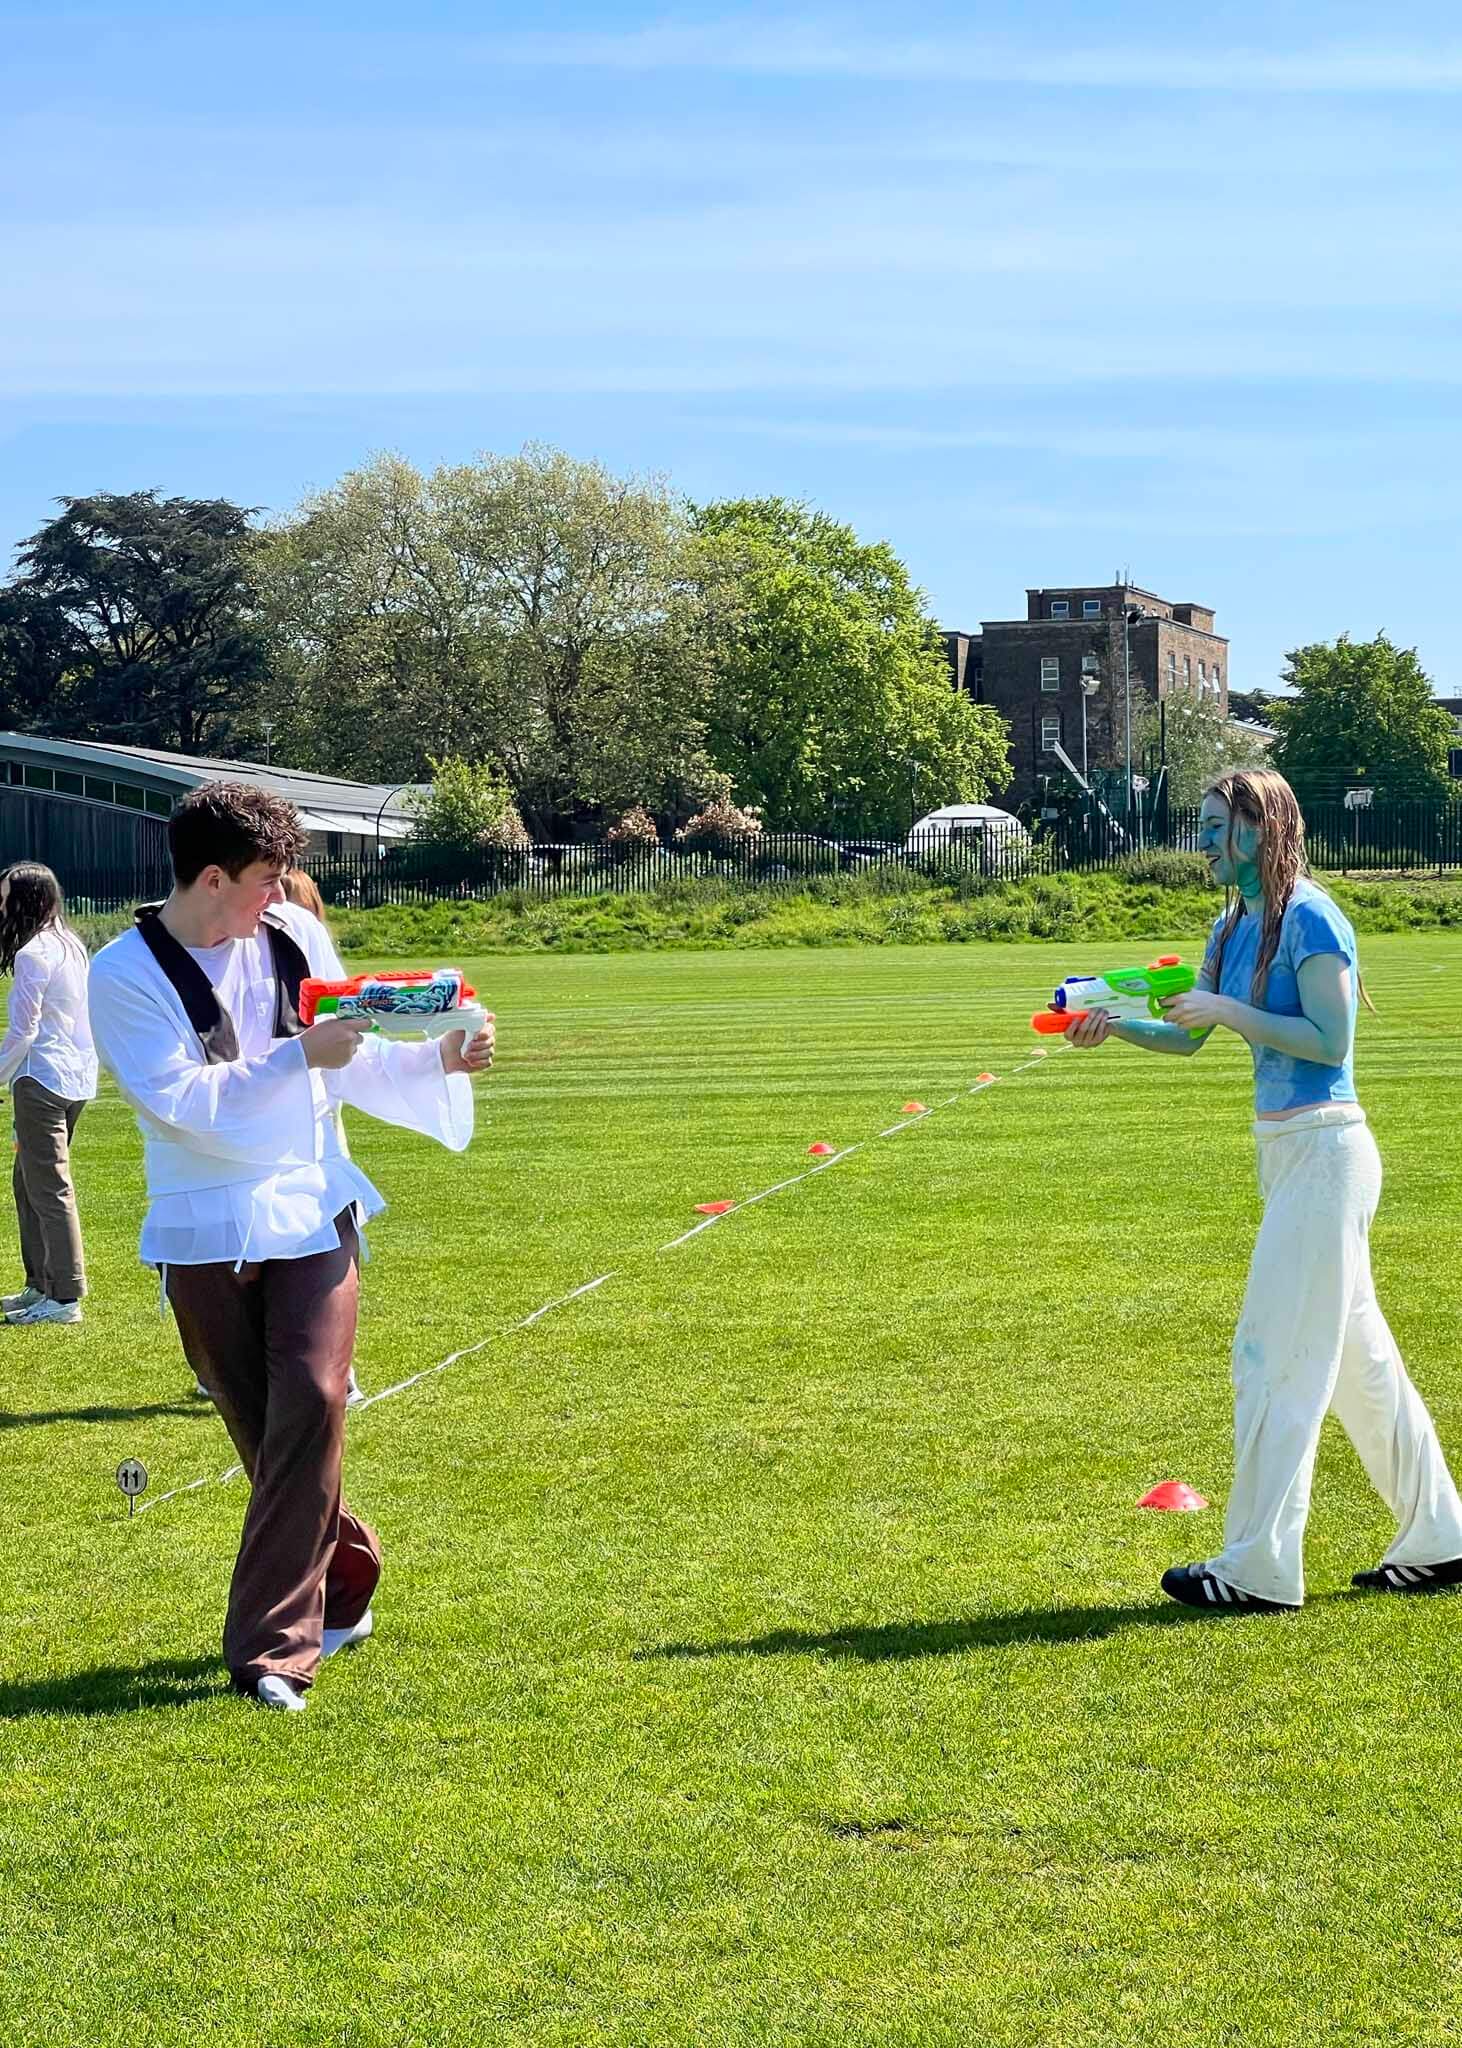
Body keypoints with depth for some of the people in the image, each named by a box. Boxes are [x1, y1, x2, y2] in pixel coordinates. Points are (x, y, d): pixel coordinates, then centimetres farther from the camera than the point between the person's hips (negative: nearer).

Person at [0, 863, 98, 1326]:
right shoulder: (70, 945, 13)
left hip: (43, 1079, -10)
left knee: (48, 1188, -5)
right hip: (77, 1077, 10)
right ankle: (40, 1285, 23)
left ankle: (64, 1297, -3)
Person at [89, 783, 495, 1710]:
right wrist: (297, 1057, -22)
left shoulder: (295, 936, 3)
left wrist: (439, 1060, -2)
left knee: (309, 1409, -14)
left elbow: (353, 1066, 12)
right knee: (267, 1428, 8)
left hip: (312, 1213, 2)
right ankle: (346, 1582, 34)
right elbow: (180, 1098, -19)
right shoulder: (126, 975, -9)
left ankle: (274, 1647, -11)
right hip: (205, 1232, -1)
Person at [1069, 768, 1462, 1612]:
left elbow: (1331, 1037, -20)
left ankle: (1260, 1569, -1)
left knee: (1274, 1354, -6)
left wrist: (1227, 1009, -19)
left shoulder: (1308, 917, -15)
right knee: (1357, 1354, 15)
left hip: (1324, 1152, -10)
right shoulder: (1237, 926, 12)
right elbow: (1189, 1036, 15)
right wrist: (1116, 1025, -1)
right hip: (1289, 1153, 10)